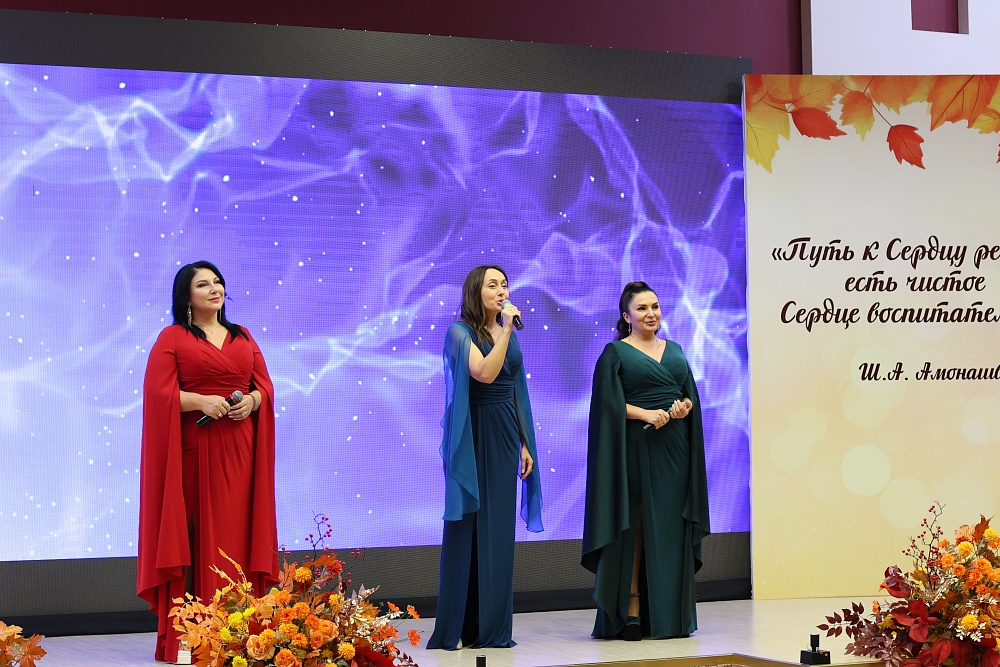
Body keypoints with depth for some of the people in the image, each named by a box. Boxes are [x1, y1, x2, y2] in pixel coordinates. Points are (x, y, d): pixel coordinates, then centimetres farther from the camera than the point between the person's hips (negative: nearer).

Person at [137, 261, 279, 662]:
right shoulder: (172, 338, 2)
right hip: (194, 450, -4)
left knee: (236, 533, 2)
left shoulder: (243, 337, 17)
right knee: (195, 535, -6)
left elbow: (264, 384, 13)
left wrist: (252, 400, -8)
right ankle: (184, 635, -3)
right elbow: (159, 393, -7)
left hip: (238, 451, 4)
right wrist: (200, 401, -20)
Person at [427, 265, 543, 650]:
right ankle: (456, 629, 1)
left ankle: (492, 626, 10)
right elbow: (485, 373, -23)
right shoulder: (460, 332, -7)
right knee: (467, 527, -4)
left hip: (505, 437, 6)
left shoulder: (511, 337, 13)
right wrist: (506, 329, -20)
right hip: (472, 437, -6)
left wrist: (525, 443, 11)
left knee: (499, 529, 5)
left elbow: (516, 393, 15)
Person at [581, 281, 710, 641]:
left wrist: (684, 408, -8)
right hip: (636, 448, -5)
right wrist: (646, 413, -21)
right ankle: (631, 609, -3)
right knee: (635, 526, -6)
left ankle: (670, 613, 7)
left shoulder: (675, 350, 17)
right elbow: (609, 402, -8)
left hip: (674, 448, 5)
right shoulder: (615, 352, 1)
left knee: (671, 528, 3)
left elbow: (692, 395, 14)